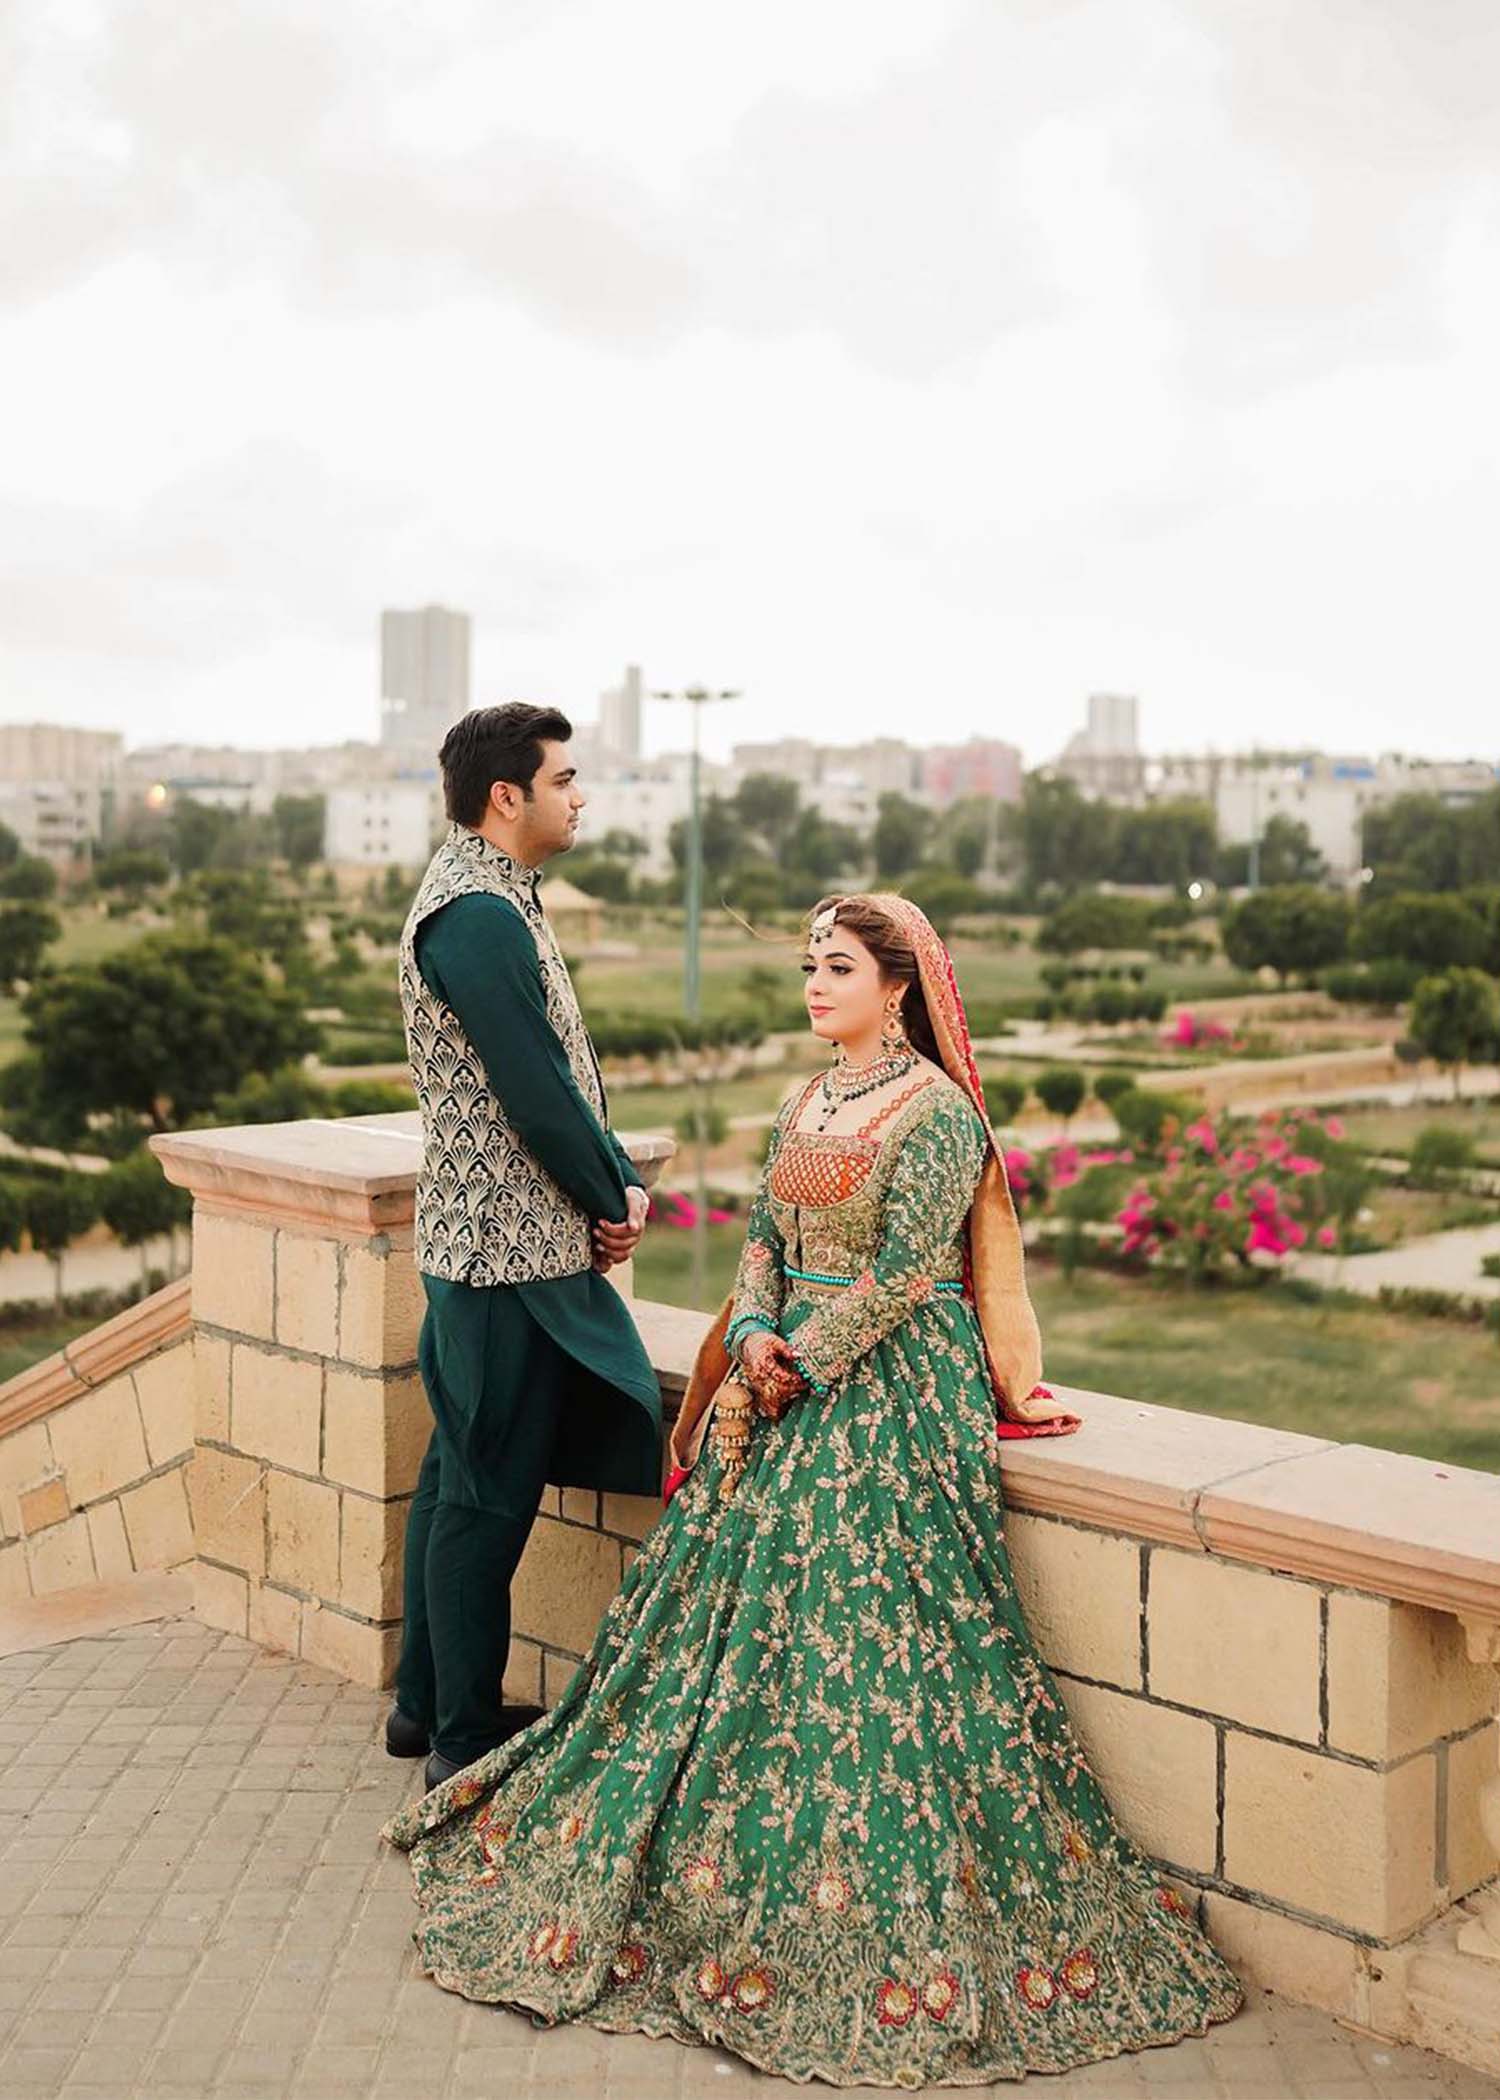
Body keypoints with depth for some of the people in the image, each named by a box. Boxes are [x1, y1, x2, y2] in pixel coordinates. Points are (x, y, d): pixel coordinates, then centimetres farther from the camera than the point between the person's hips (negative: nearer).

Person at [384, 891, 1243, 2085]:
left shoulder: (939, 1112, -11)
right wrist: (755, 1339, -6)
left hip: (893, 1398, -8)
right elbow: (766, 1239, 12)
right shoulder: (810, 1102, 14)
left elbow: (902, 1274, -17)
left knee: (863, 1626, -9)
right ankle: (704, 1841, 23)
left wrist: (801, 1360, -14)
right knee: (733, 1607, 8)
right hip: (788, 1382, 8)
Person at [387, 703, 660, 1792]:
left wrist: (621, 1179, 4)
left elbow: (564, 1067, 15)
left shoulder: (490, 897, 14)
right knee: (489, 1494, -1)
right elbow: (535, 1090, -20)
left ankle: (428, 1704, 30)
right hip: (512, 1249, -10)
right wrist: (613, 1200, -6)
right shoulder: (478, 915, -18)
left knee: (462, 1476, 18)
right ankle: (466, 1742, 10)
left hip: (490, 1242, 10)